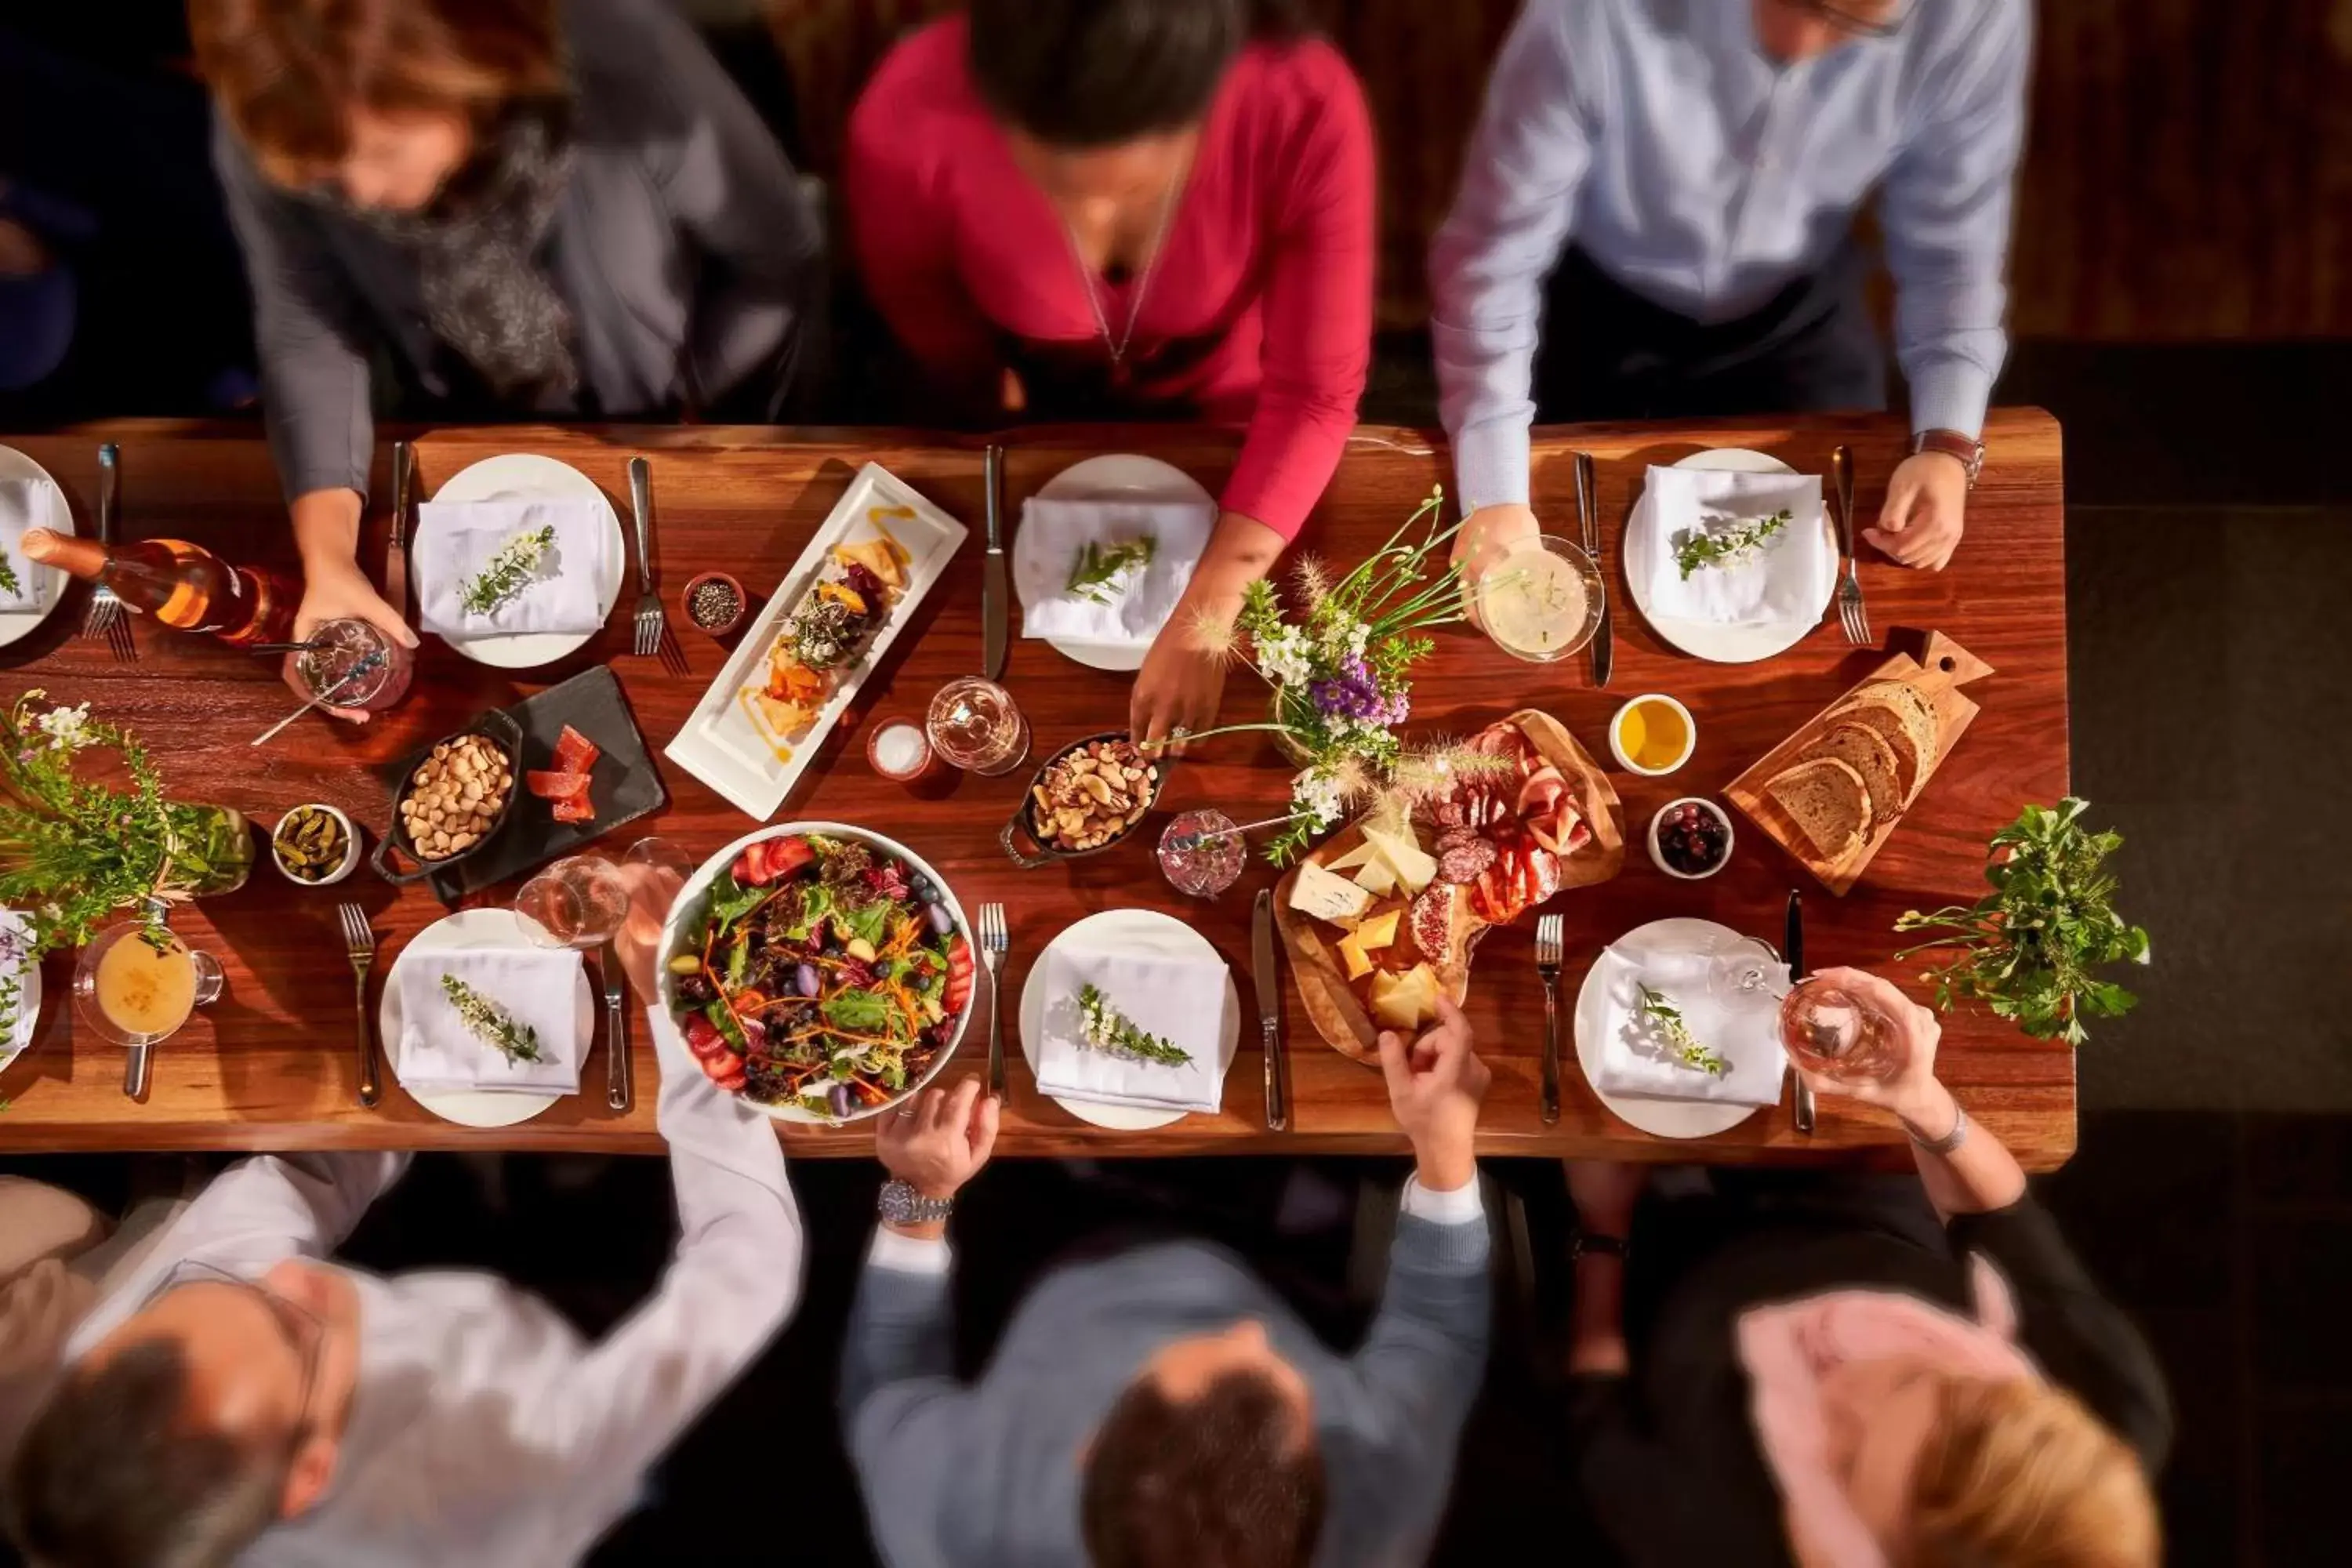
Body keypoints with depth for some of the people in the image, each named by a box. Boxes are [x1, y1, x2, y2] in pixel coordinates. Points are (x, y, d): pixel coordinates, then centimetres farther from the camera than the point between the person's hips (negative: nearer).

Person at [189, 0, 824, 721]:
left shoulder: (625, 62, -39)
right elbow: (306, 330, -21)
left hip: (680, 427, -2)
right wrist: (328, 559, -36)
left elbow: (778, 266, -23)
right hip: (481, 436, 3)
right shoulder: (268, 132, -31)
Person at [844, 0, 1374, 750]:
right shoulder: (912, 114, -40)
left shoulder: (1308, 112, -42)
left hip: (1213, 406, 0)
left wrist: (1207, 614, -39)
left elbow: (1314, 394, -31)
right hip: (1035, 402, 1)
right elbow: (912, 289, -15)